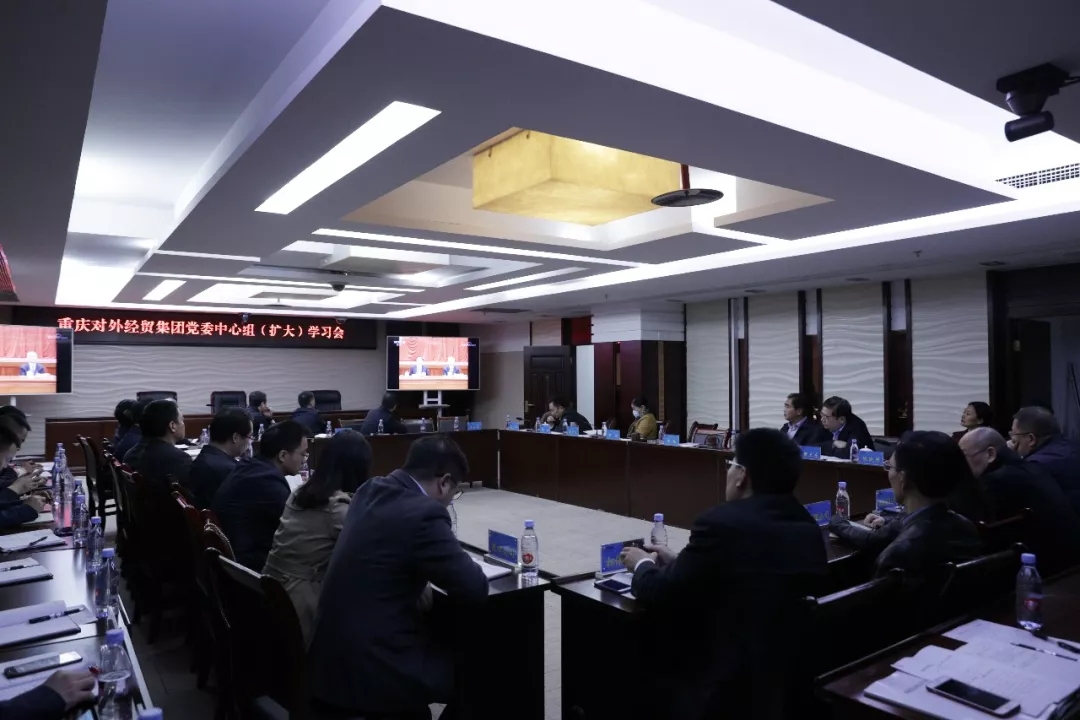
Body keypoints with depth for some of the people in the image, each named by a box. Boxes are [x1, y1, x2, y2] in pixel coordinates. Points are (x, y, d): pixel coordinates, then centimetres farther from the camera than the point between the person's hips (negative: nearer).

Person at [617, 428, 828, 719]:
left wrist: (643, 565, 7)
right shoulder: (808, 528, 2)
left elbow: (660, 596, -13)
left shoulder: (723, 522, -21)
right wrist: (677, 563, 18)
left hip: (729, 690, -7)